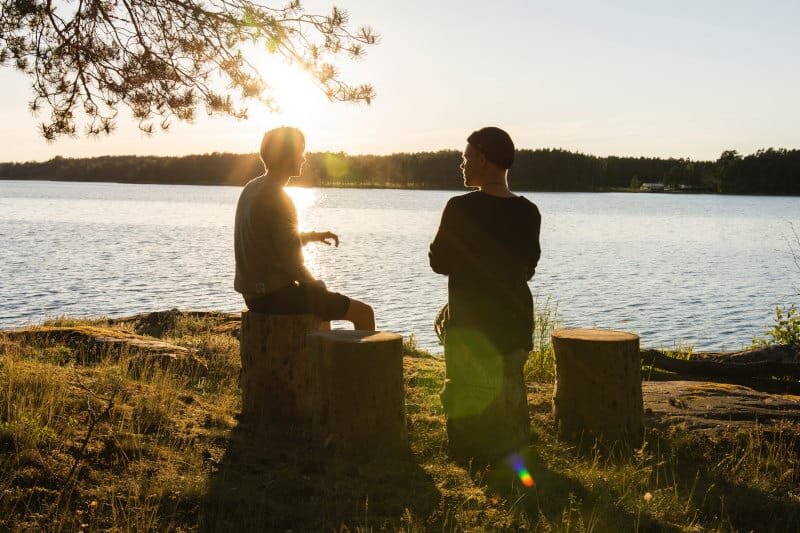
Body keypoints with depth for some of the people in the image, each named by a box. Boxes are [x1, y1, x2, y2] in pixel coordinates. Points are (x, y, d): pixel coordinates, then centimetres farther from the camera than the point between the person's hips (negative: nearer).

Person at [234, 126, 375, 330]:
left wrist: (313, 236, 12)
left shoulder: (251, 189, 9)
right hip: (277, 295, -10)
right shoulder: (278, 200, -20)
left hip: (254, 293, 10)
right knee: (364, 313, -4)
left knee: (324, 301, 36)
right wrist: (316, 287, -3)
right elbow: (292, 264, -21)